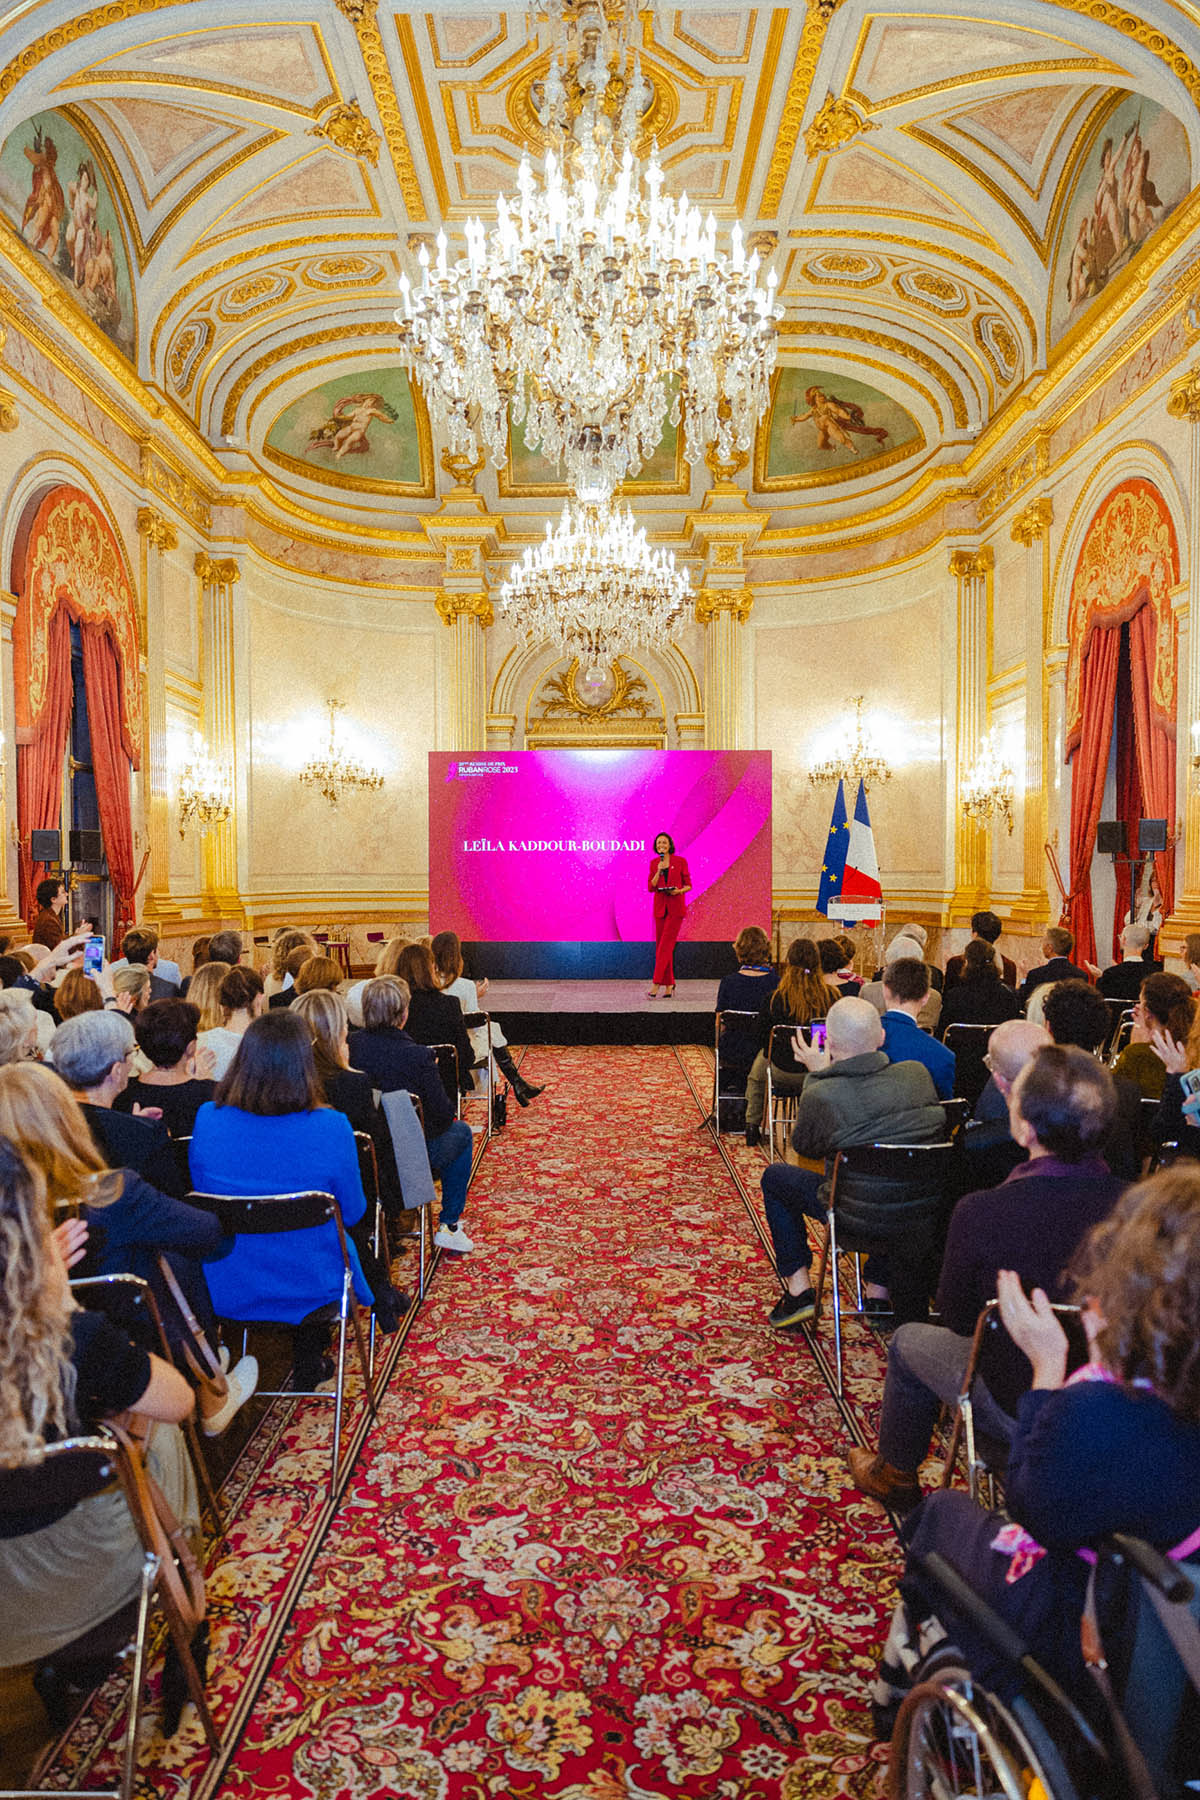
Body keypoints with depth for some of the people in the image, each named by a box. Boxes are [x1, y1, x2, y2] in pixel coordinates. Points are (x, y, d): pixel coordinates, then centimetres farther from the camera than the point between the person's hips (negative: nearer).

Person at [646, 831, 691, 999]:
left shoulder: (680, 861, -1)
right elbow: (650, 887, 3)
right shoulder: (654, 863, 9)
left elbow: (688, 885, 4)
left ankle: (656, 984, -14)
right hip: (660, 907, 4)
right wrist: (659, 870, -10)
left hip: (676, 908, -4)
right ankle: (669, 985, 14)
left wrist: (678, 891, -15)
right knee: (661, 946, 5)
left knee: (665, 945, -11)